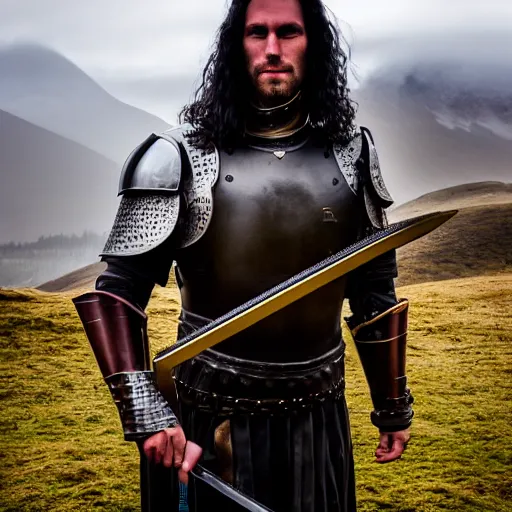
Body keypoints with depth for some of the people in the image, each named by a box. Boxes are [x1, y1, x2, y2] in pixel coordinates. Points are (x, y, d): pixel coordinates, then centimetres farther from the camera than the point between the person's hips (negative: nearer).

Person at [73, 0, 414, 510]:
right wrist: (145, 412, -21)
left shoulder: (349, 154, -2)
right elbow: (116, 291, -11)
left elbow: (374, 289, 6)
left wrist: (393, 407, 10)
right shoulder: (183, 158, -12)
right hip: (220, 422, -3)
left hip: (321, 414, 3)